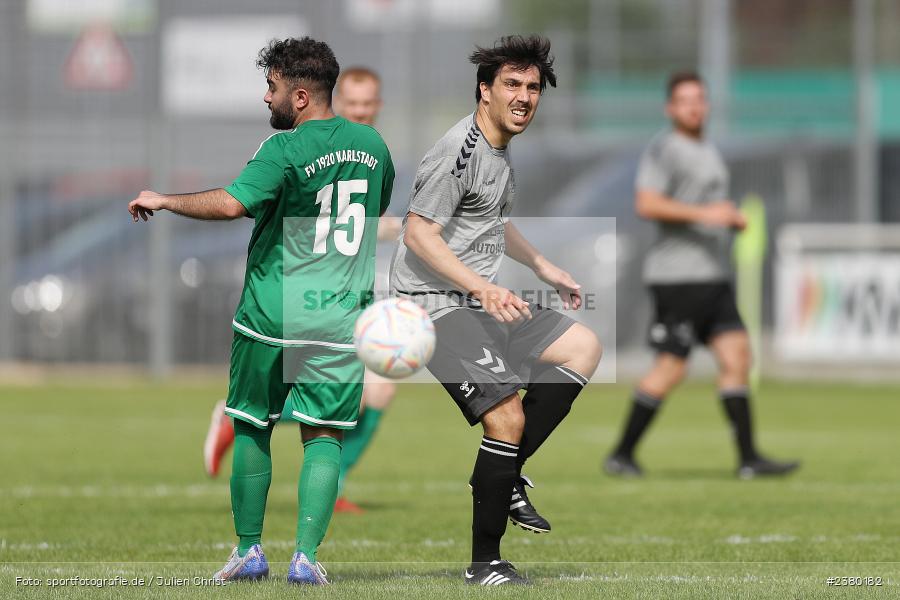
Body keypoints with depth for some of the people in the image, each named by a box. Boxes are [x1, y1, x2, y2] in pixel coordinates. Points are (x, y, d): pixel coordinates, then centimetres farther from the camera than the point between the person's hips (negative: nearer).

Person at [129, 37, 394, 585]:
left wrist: (163, 200, -13)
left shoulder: (285, 150, -12)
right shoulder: (372, 145, 7)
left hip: (271, 314, -4)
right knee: (323, 436, 4)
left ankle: (249, 551, 15)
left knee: (252, 429, 12)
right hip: (341, 319, 4)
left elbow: (231, 204, -25)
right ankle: (306, 556, -7)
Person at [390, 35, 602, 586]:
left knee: (584, 347, 6)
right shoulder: (460, 150, -15)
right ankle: (485, 563, -8)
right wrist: (483, 288, -27)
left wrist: (545, 269, 35)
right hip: (435, 304, -10)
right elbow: (419, 234, -21)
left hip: (482, 303, 10)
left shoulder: (500, 148, 16)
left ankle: (504, 478, 2)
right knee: (508, 418, -19)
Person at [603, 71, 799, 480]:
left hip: (714, 275, 9)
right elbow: (647, 204, -20)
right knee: (670, 368, -8)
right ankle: (622, 454, 2)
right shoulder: (663, 150, -8)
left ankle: (748, 458, -2)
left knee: (736, 356, -1)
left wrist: (733, 219, 11)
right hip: (678, 277, -8)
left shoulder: (708, 152, 21)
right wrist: (705, 213, -24)